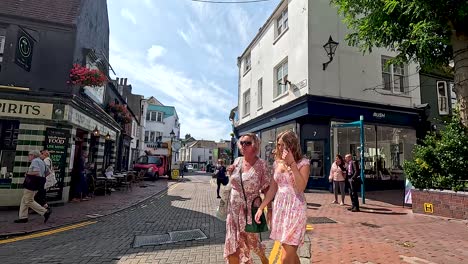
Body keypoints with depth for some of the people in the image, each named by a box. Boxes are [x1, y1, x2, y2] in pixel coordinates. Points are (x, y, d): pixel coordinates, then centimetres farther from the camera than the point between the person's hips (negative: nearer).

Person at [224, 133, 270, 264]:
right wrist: (230, 173, -3)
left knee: (252, 240, 15)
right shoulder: (237, 161, 1)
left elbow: (266, 189, -9)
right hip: (234, 208, 4)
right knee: (233, 244, 9)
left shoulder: (261, 164, -12)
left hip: (250, 208, -4)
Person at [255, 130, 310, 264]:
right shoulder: (278, 163, 9)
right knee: (291, 253, 16)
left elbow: (301, 187, -21)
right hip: (279, 208, 6)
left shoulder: (303, 163, -7)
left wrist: (292, 163, -22)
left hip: (295, 209, -6)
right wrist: (261, 208, 8)